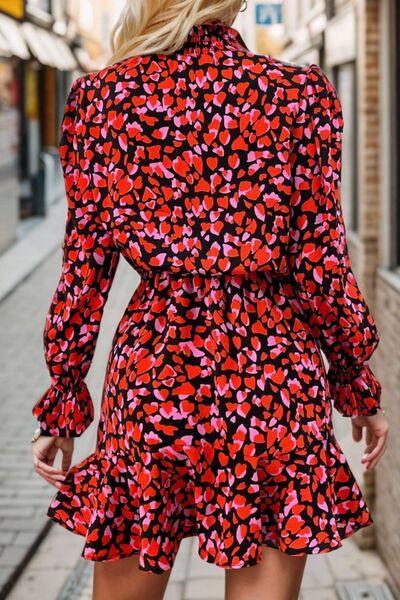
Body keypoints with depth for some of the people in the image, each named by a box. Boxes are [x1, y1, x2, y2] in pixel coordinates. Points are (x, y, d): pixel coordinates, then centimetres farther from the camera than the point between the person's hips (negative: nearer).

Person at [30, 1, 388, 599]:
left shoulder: (100, 95, 0)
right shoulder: (302, 94, -3)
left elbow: (85, 268, 1)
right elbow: (321, 265, -3)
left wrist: (62, 405, 10)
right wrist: (358, 385, 10)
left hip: (151, 369, 2)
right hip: (272, 367, -1)